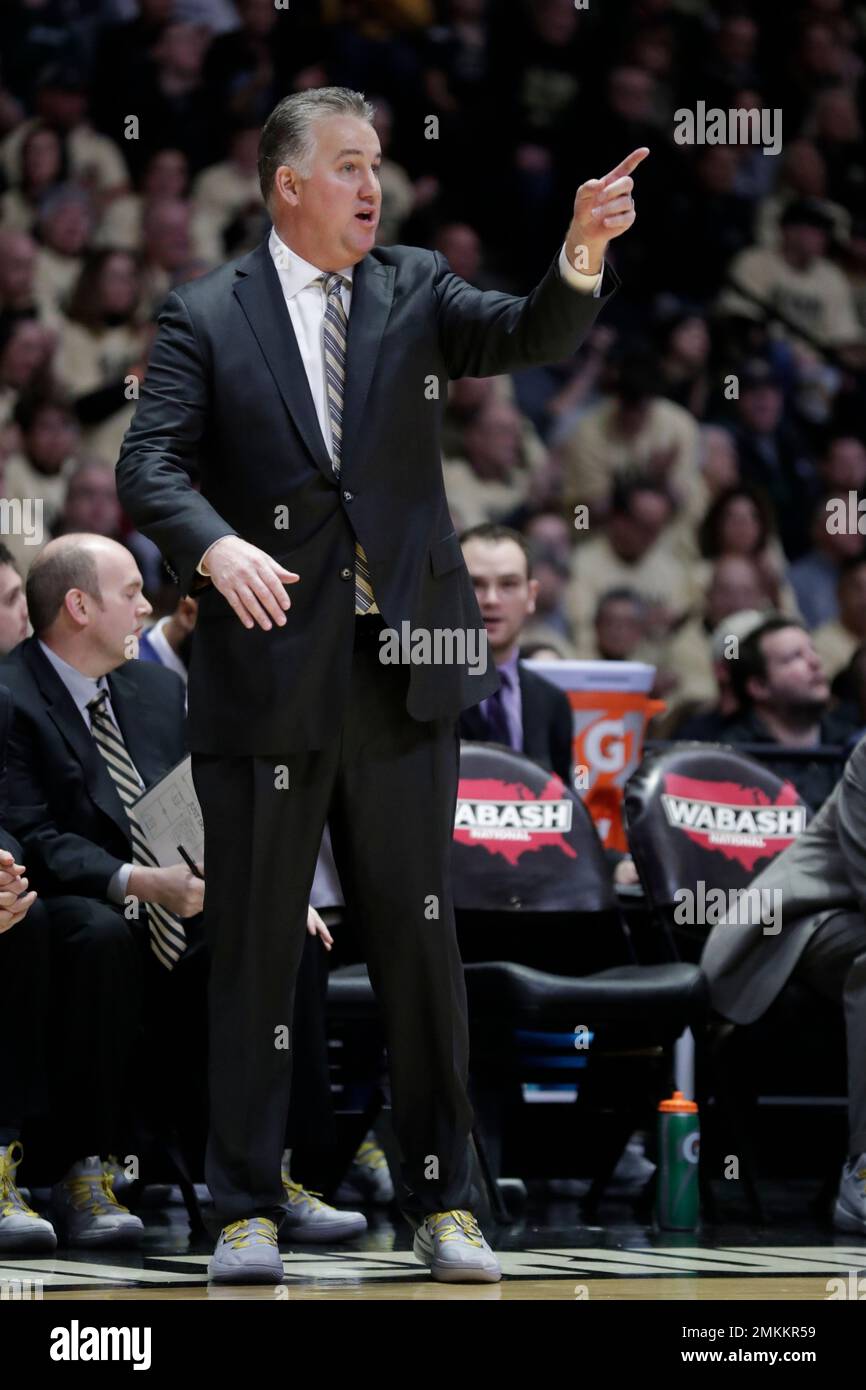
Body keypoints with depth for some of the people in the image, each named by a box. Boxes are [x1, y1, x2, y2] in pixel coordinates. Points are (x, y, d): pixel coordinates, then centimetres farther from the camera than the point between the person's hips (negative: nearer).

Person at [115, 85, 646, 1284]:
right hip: (268, 677, -2)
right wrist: (217, 547, -26)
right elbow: (149, 465, -7)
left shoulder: (416, 291, 9)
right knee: (256, 948, 4)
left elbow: (532, 337, -6)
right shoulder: (206, 318, 3)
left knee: (421, 942, 6)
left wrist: (582, 257, -26)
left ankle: (443, 1201, 13)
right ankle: (248, 1209, 10)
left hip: (402, 671, 2)